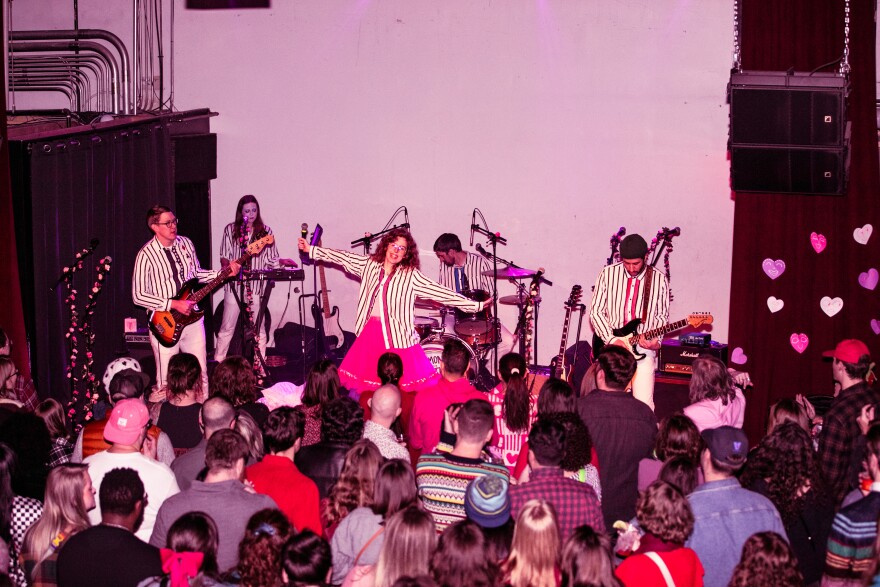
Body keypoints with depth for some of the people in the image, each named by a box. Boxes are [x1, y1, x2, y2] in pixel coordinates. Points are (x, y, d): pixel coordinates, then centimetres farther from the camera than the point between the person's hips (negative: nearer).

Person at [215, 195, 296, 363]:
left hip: (257, 286, 1)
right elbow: (225, 256, 6)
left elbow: (270, 259, 8)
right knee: (227, 327, 3)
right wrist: (226, 268, -13)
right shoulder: (230, 229, 5)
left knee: (259, 328, 4)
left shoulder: (265, 231, 7)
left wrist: (282, 262, -10)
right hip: (234, 285, -1)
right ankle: (217, 363, 11)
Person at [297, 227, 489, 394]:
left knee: (401, 385, -6)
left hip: (397, 336, -4)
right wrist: (310, 250, 14)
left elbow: (439, 292, -10)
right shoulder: (370, 264, 4)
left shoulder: (410, 276, -7)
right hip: (370, 332, 4)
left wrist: (476, 305, -16)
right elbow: (343, 257, 11)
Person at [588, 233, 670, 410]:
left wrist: (655, 339, -10)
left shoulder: (659, 279, 1)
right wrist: (611, 340, -11)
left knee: (644, 405, -11)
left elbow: (662, 315, 9)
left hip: (643, 348, 0)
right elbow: (596, 311, 1)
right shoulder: (608, 274, 1)